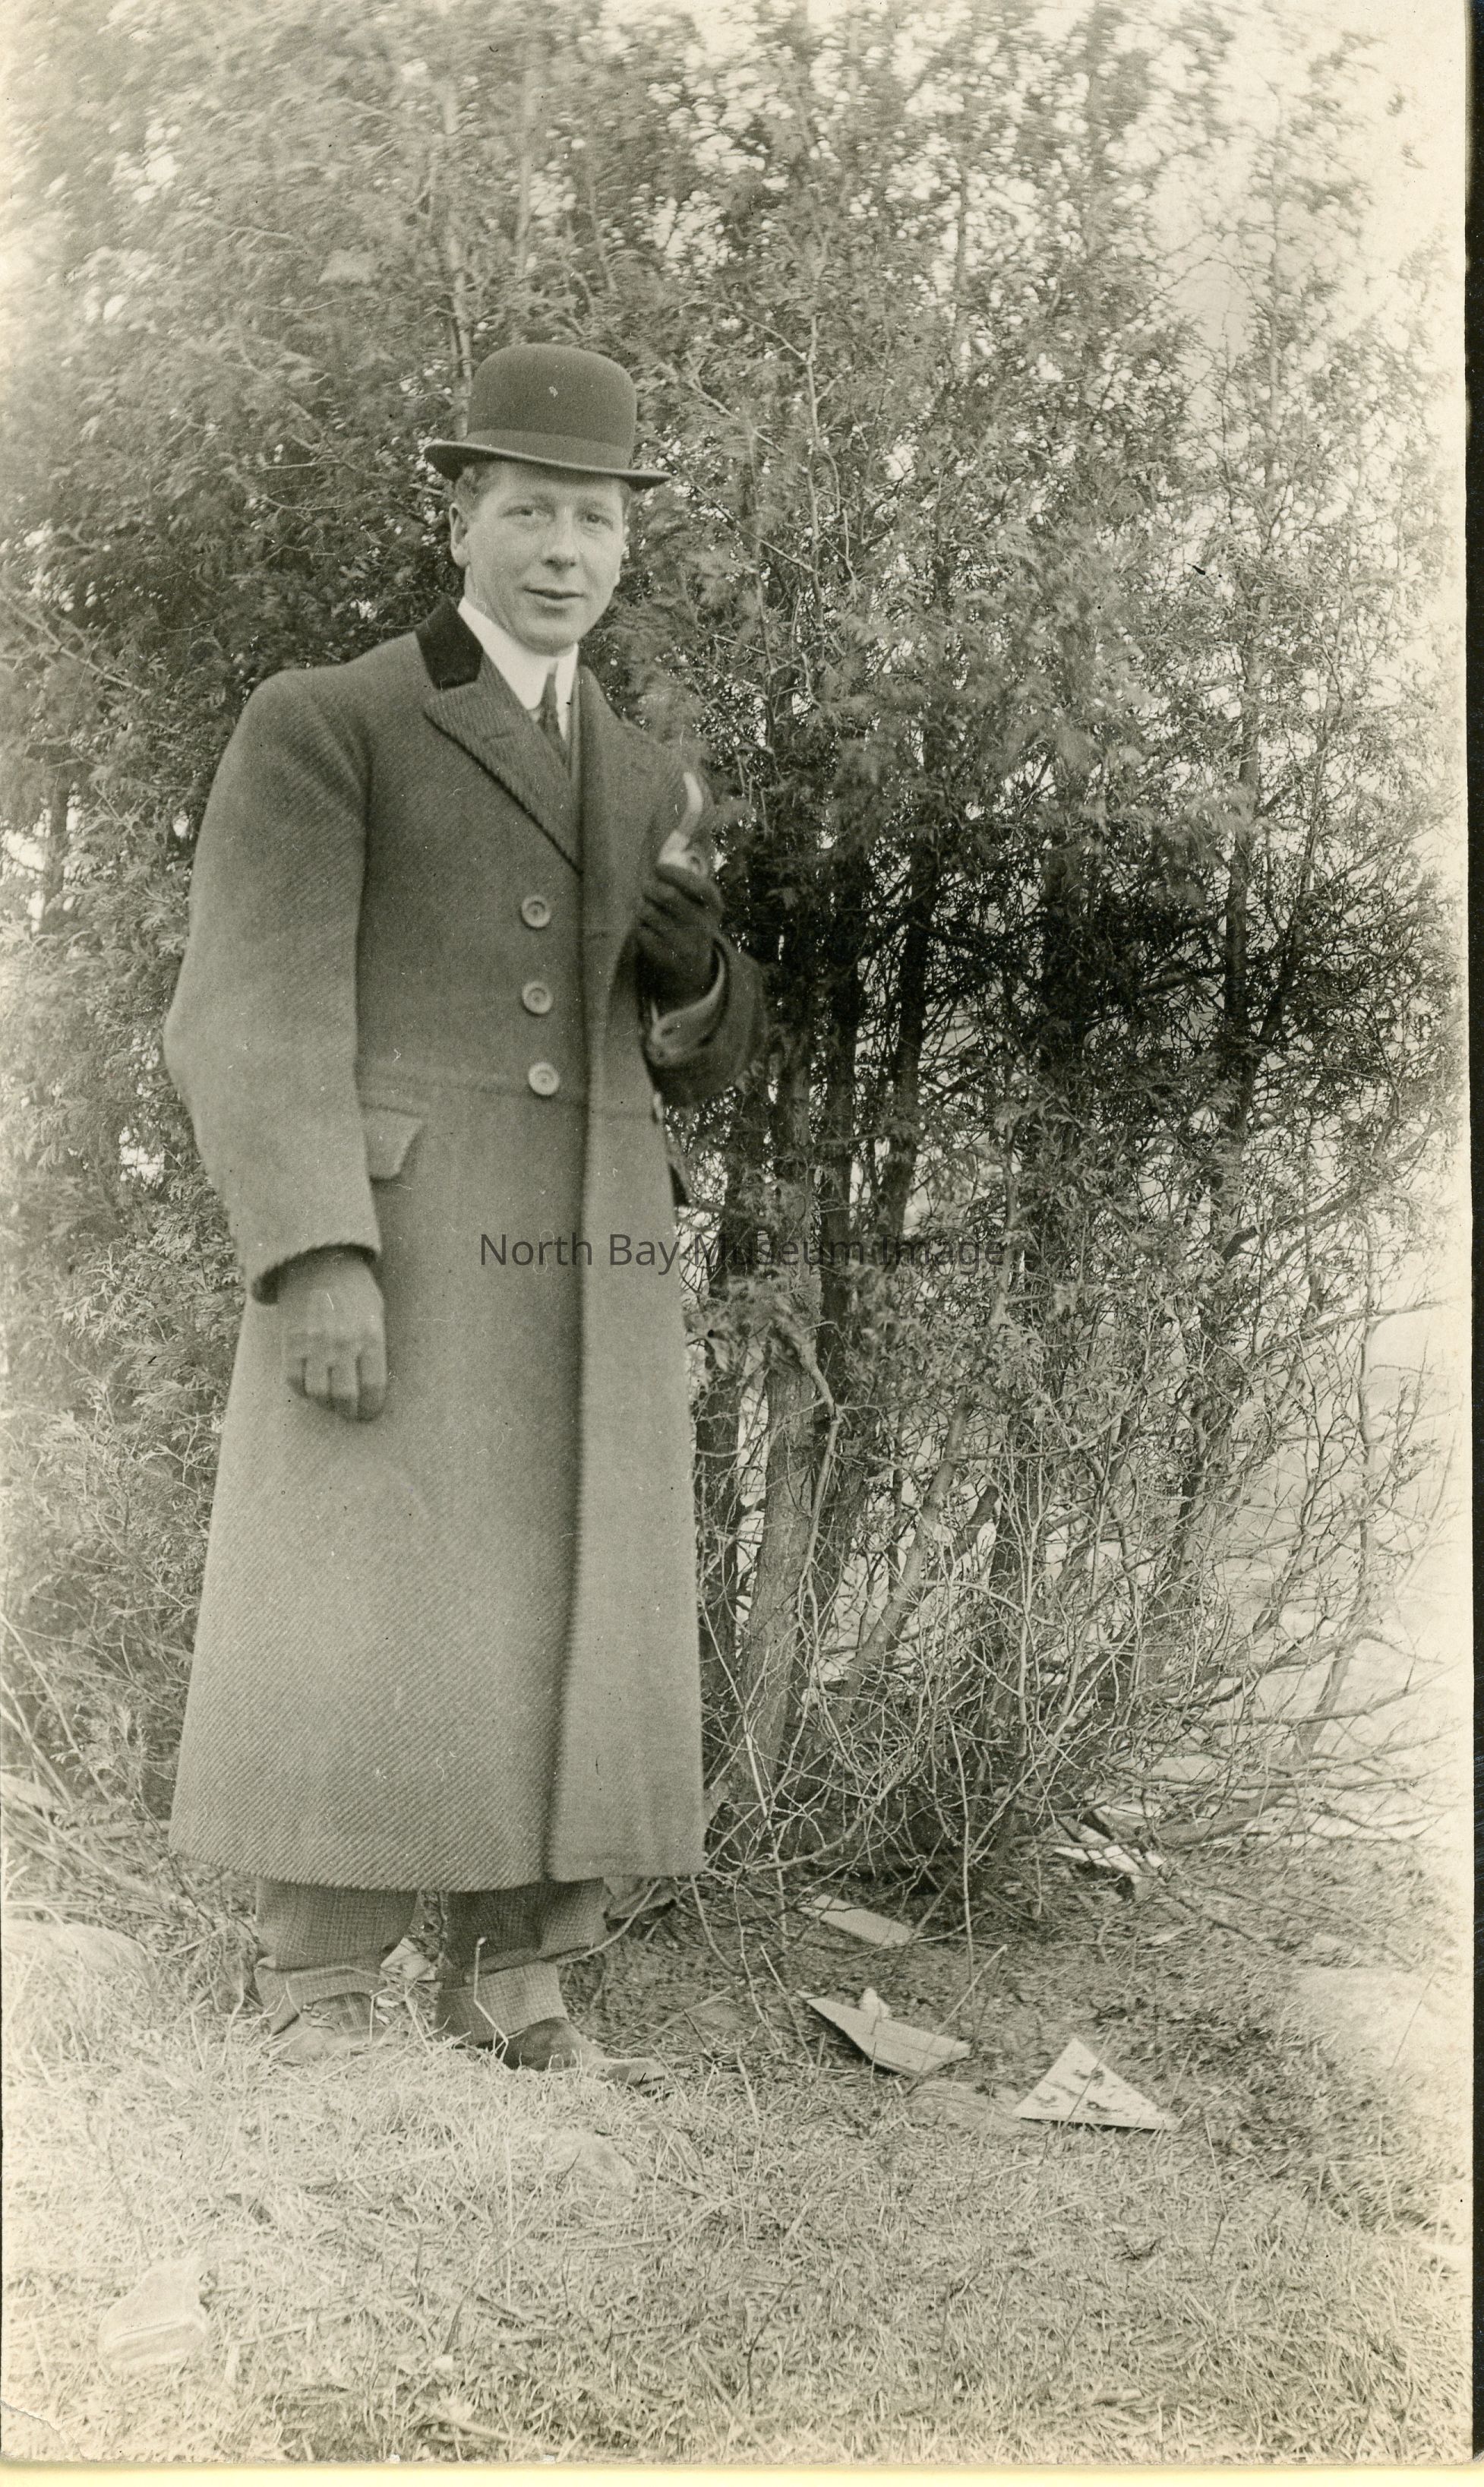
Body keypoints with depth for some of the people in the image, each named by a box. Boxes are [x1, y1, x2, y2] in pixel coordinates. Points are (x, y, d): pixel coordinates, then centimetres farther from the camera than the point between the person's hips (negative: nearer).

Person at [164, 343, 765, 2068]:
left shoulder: (650, 787, 19)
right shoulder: (317, 725, 1)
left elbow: (692, 1067, 20)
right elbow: (252, 1015, -9)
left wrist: (697, 967, -5)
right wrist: (316, 1262, -22)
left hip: (587, 1275, 5)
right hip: (382, 1254, -5)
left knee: (563, 1650, 2)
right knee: (354, 1652, -8)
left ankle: (512, 2016, 14)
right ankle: (319, 2029, 3)